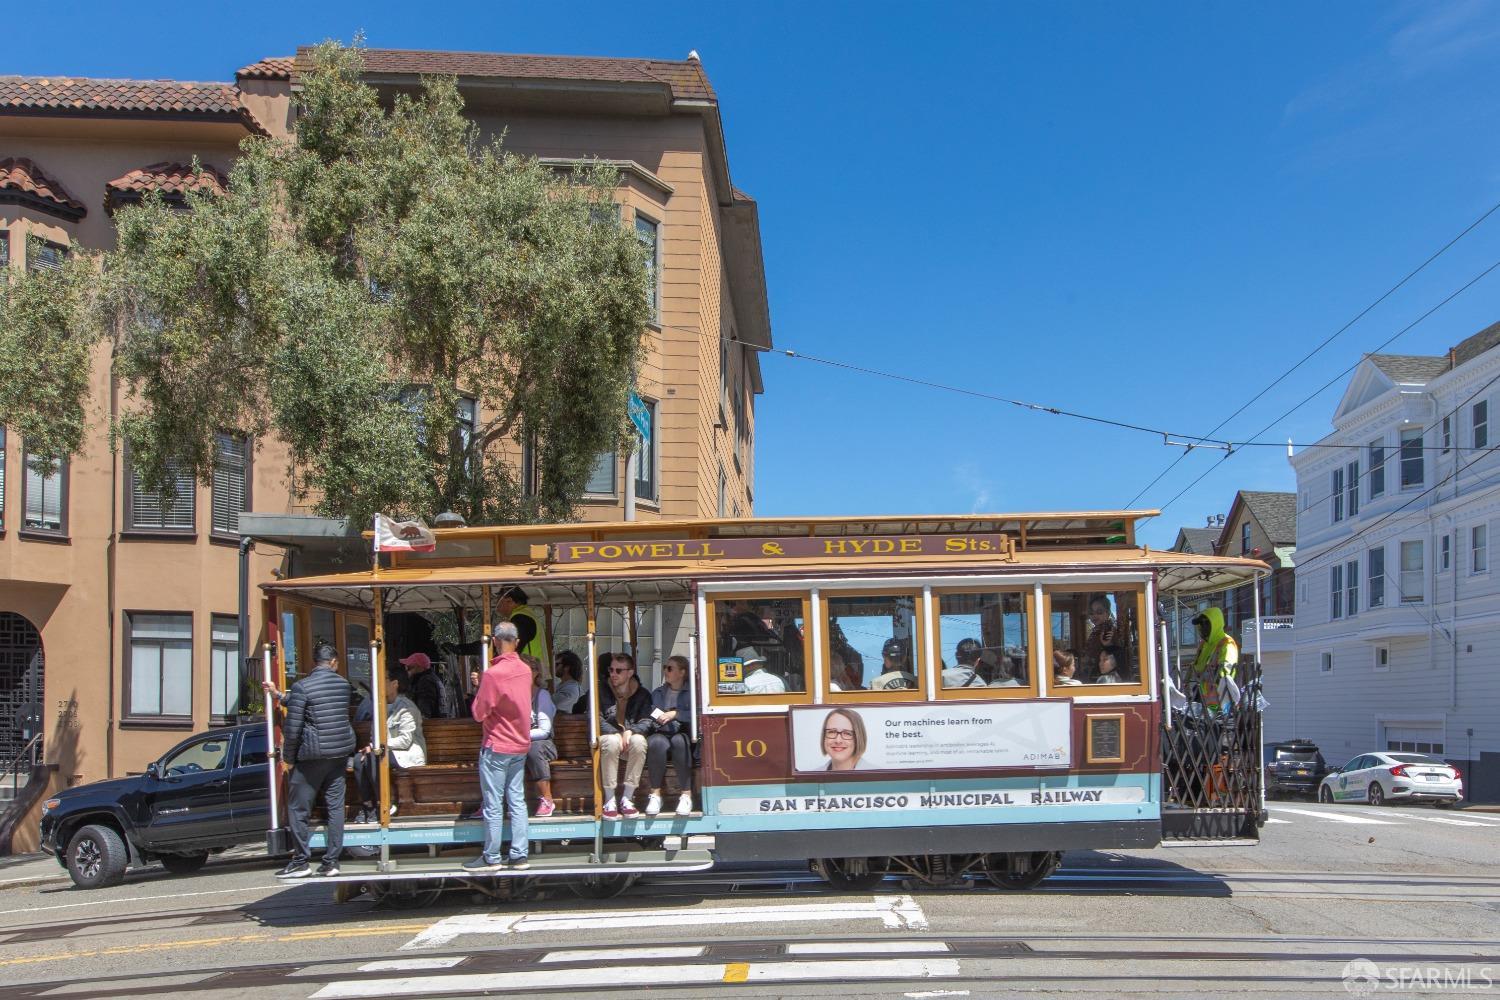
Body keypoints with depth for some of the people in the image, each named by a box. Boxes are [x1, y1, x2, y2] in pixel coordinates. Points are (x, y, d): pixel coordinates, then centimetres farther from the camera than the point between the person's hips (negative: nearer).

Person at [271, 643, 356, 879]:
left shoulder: (302, 687, -11)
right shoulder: (343, 684, 5)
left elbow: (293, 728, -12)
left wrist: (288, 759, 1)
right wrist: (280, 696, 22)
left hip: (312, 755, -5)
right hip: (340, 753, 5)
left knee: (298, 809, 6)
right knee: (335, 806, 9)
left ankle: (300, 862, 8)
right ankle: (331, 861, 10)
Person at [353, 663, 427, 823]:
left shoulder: (406, 707, -12)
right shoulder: (385, 706, 14)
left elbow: (405, 740, -20)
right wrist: (372, 746, -6)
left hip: (409, 754, -8)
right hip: (387, 751, 8)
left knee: (373, 758, -30)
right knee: (359, 758, -17)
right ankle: (367, 805, -15)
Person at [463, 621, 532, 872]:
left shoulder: (493, 674, -19)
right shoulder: (525, 671, 2)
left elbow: (479, 714, -14)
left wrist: (479, 689, 1)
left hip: (496, 747, -7)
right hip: (520, 745, 7)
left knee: (493, 805, 1)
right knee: (517, 802, 10)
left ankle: (491, 858, 8)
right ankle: (518, 856, 12)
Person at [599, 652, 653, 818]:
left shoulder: (643, 695, 7)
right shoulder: (601, 692, 4)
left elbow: (646, 722, -3)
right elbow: (597, 720, -5)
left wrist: (629, 732, -23)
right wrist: (617, 733, -20)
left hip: (631, 737, 1)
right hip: (607, 736, -1)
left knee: (639, 741, -34)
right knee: (611, 742, -37)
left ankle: (627, 798, -29)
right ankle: (609, 800, -33)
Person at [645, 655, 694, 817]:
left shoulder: (691, 692, 10)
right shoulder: (657, 693, 23)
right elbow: (648, 716, 15)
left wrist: (674, 714, -11)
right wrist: (658, 720, -6)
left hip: (682, 734, -2)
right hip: (660, 733, 2)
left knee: (679, 741, -38)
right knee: (657, 743, -35)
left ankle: (686, 794, -34)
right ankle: (655, 794, -31)